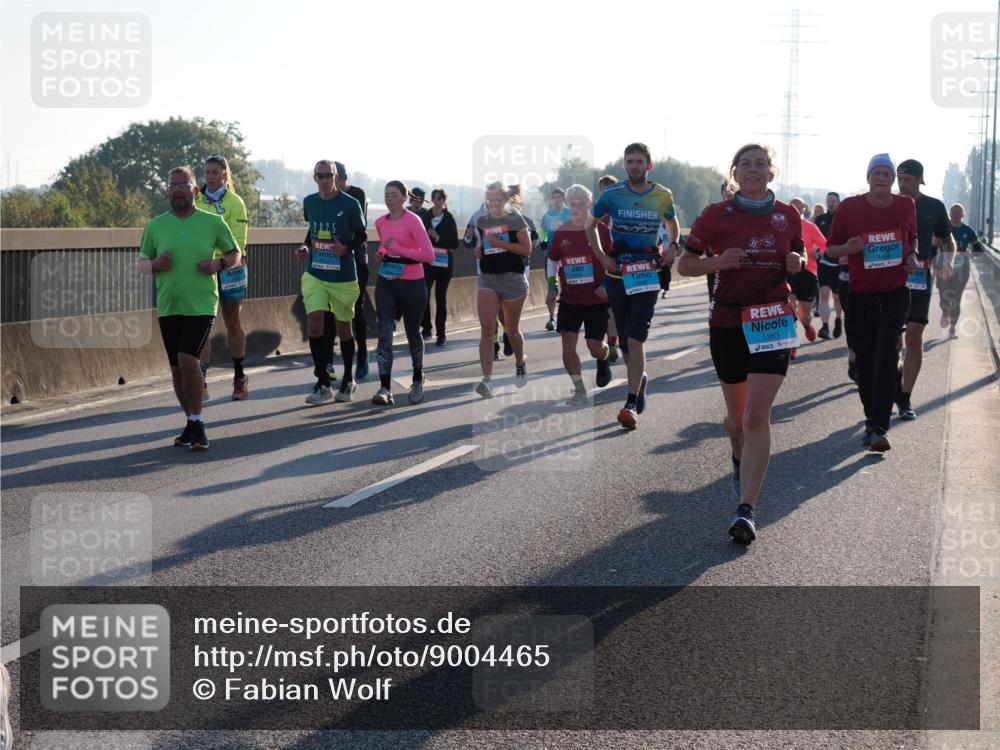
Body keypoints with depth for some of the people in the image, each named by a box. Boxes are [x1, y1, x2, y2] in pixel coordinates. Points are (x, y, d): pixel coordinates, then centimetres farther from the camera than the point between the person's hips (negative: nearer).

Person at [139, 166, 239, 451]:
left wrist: (219, 263, -10)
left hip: (201, 305, -4)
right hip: (168, 307, 4)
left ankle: (196, 422, -5)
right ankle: (191, 423, 24)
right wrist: (154, 265, -8)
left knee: (188, 360, -19)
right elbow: (142, 260, 15)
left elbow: (235, 253, 11)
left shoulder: (213, 222, 0)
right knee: (177, 368, 9)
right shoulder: (155, 226, 6)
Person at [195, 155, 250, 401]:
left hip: (228, 268, -3)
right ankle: (199, 380, -8)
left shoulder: (234, 202, -4)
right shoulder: (197, 200, 9)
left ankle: (239, 377, 22)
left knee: (232, 324, 9)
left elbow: (237, 242, -10)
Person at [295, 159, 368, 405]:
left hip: (344, 276, -3)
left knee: (343, 327, 9)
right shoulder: (309, 202, 5)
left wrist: (347, 248, -19)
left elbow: (362, 235, 0)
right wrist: (305, 246, 3)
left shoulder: (350, 204, -9)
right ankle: (323, 384, 0)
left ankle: (348, 381, 27)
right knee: (314, 324, -11)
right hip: (315, 274, 3)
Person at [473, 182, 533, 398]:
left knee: (512, 330, 11)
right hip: (487, 278, 3)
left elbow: (527, 249, -9)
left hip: (512, 278, -3)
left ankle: (520, 365, 40)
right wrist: (480, 249, 5)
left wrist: (500, 243, -17)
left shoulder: (515, 220, -3)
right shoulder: (482, 222, 11)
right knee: (486, 331, -12)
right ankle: (487, 380, -18)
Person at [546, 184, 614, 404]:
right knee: (568, 344, -8)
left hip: (596, 299, -2)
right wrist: (552, 285, 4)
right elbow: (552, 260, 16)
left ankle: (603, 361, 42)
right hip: (569, 299, 2)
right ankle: (579, 390, 2)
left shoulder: (601, 230, -7)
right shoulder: (560, 233, 1)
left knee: (595, 348, 4)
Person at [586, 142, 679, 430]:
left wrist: (672, 248, 4)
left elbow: (673, 224, 22)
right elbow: (591, 226, 13)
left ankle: (631, 404, -16)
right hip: (617, 273, 2)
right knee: (624, 339, 10)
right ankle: (639, 378, 37)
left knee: (636, 338, -13)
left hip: (647, 273, -2)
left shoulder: (663, 196, 2)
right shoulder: (611, 195, 0)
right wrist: (602, 256, -1)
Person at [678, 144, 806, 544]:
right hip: (727, 320, 0)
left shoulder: (788, 216, 4)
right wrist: (718, 261, -17)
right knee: (738, 415, 13)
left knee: (757, 416, -13)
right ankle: (740, 462, 48)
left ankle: (746, 510, -17)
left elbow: (800, 258, 19)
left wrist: (797, 263, -5)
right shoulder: (717, 215, -2)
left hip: (773, 321, 0)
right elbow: (683, 264, 2)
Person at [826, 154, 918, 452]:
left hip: (894, 295, 0)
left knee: (886, 359, -12)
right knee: (864, 362, 7)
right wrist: (848, 248, -18)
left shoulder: (906, 206, 2)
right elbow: (831, 248, 3)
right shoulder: (849, 207, -4)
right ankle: (872, 418, 25)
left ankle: (879, 428, -15)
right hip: (860, 296, 0)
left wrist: (912, 255, 0)